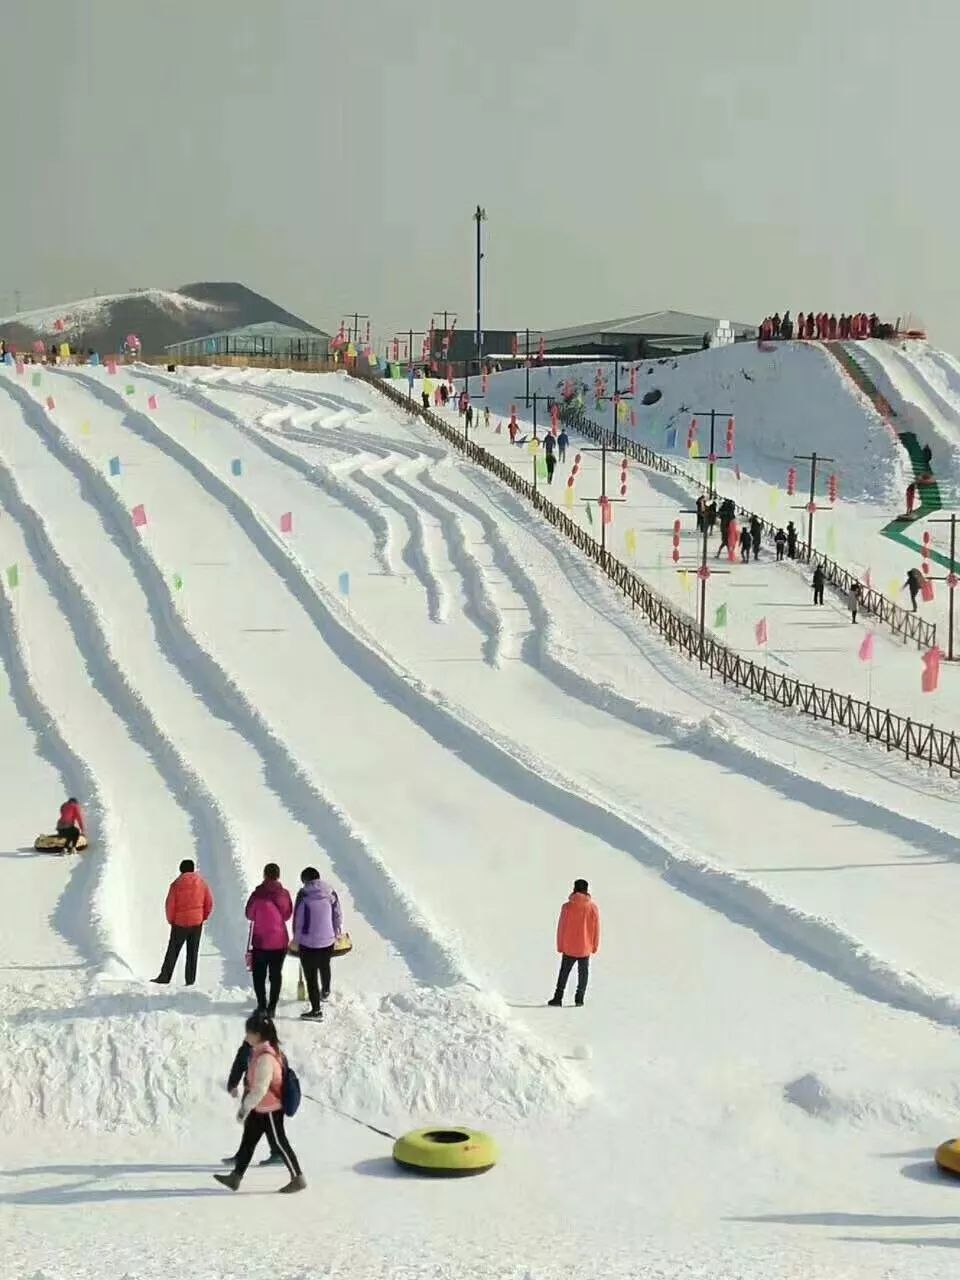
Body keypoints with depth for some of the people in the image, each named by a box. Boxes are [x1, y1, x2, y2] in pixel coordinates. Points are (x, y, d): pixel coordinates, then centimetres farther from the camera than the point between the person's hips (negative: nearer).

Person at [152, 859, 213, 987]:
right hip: (197, 922, 2)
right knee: (192, 952, 6)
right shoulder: (201, 882, 1)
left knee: (173, 951, 6)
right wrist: (204, 917, 15)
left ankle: (164, 977, 4)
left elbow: (170, 904, -7)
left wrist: (171, 920, 7)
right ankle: (190, 979, 3)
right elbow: (209, 903, 2)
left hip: (180, 923, -2)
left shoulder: (176, 884, -6)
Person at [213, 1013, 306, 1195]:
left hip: (270, 1109, -10)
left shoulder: (265, 1057, -27)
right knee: (248, 1141, 12)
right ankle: (235, 1177, 19)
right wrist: (245, 1105, 19)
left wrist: (245, 1108, -21)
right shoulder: (258, 1052, 5)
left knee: (279, 1143, 1)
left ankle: (298, 1178, 12)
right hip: (260, 1108, 10)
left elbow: (260, 1089, -28)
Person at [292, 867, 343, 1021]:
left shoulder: (303, 894, -12)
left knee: (311, 976, 2)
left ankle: (316, 1010, 2)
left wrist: (296, 939, 5)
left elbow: (298, 920, -7)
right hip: (328, 940, 5)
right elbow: (337, 916, 5)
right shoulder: (330, 893, -2)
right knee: (325, 967, 31)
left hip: (308, 942, -5)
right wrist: (338, 933, 21)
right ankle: (325, 991, 56)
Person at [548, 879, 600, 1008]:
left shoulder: (567, 906, -10)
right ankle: (579, 999, 10)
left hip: (569, 948, -1)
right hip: (585, 948, 1)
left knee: (563, 973, 10)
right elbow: (596, 928, 0)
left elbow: (561, 928, -5)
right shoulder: (593, 907, -6)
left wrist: (560, 946, 4)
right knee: (583, 973, 12)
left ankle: (558, 998, 8)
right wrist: (595, 946, 10)